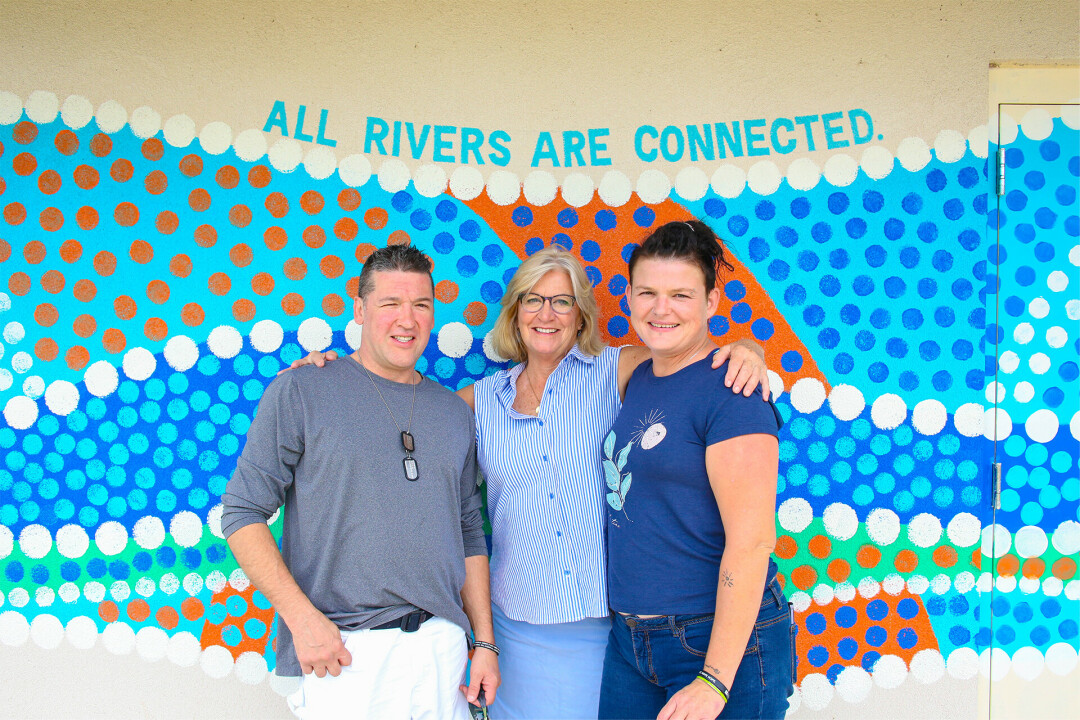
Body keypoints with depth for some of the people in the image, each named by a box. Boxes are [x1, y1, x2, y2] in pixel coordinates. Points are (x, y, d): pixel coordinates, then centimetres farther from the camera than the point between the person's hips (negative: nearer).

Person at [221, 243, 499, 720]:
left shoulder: (454, 412, 11)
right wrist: (302, 618, -14)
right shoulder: (300, 392, -2)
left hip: (442, 647, 4)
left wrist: (485, 643, 10)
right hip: (343, 651, -4)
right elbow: (243, 512, -6)